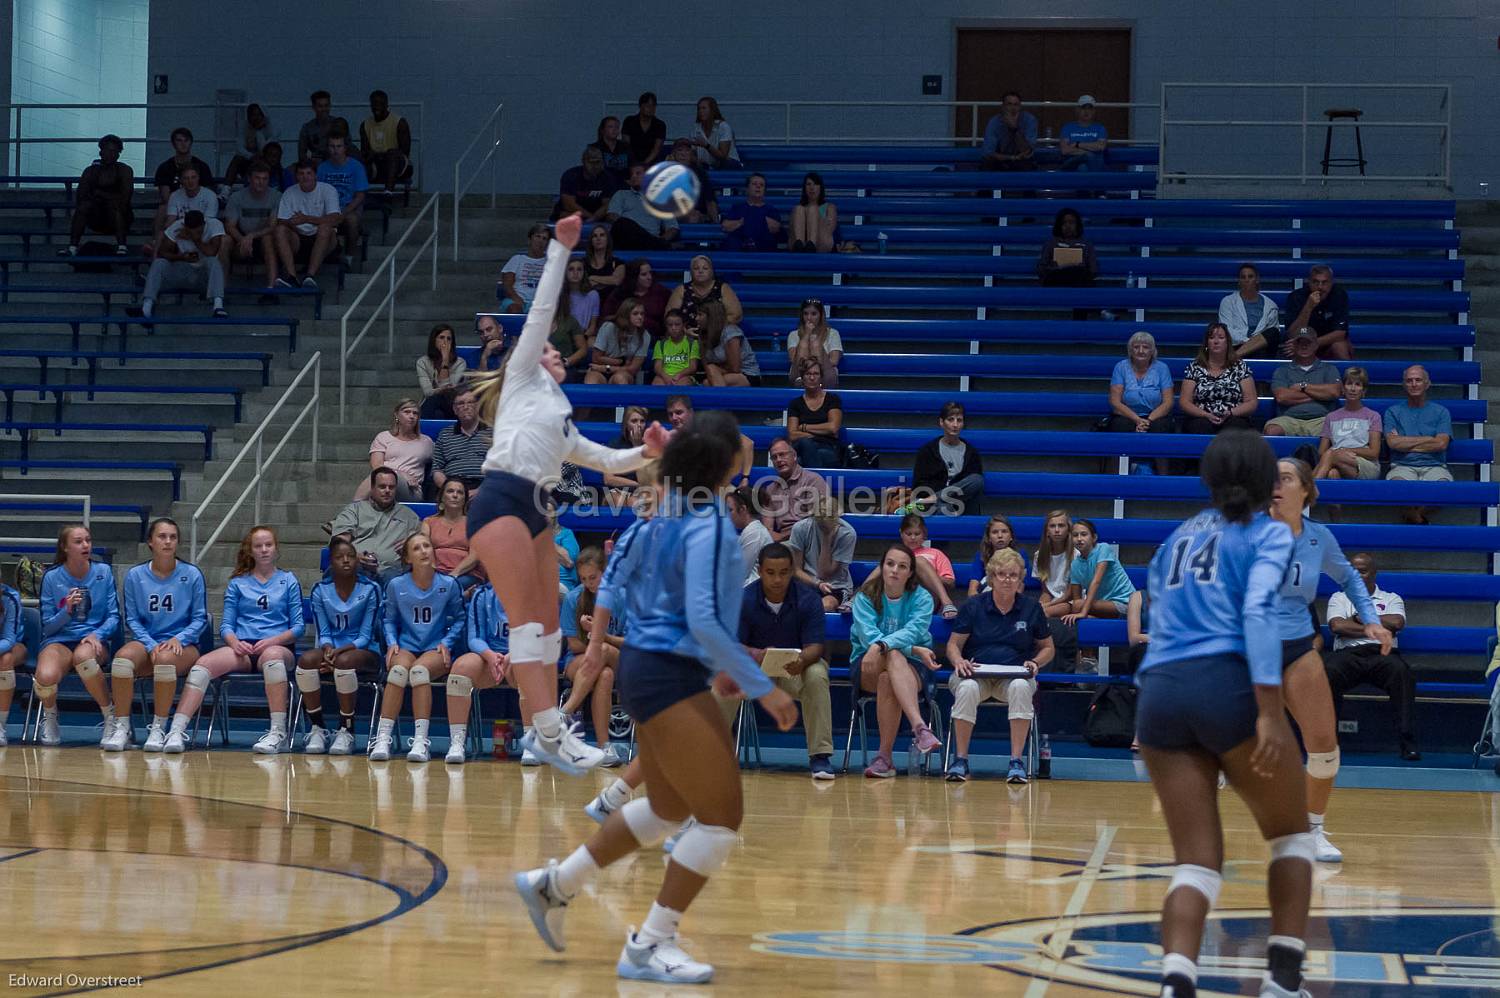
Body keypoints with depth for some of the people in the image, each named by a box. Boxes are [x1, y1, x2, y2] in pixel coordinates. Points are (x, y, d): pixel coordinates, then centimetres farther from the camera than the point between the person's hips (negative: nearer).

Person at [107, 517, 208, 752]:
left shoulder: (192, 575, 3)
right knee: (123, 657, -33)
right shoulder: (135, 576, 7)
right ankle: (121, 728, -24)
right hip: (146, 641, 2)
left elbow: (200, 618, 5)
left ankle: (159, 728, -25)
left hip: (183, 645, -2)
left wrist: (178, 639, -13)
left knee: (165, 659, -38)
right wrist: (151, 645, -11)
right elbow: (132, 620, 6)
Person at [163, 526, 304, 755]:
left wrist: (273, 640, -11)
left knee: (272, 655, -41)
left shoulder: (288, 581, 14)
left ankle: (278, 732, -44)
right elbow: (226, 625, 14)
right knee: (203, 664, -29)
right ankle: (177, 731, -38)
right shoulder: (237, 583, 19)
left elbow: (299, 626, 8)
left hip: (278, 647, -2)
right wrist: (235, 642, -9)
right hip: (242, 649, 2)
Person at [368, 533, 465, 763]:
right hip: (406, 647, 1)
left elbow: (459, 619, 11)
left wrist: (447, 643, -3)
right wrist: (392, 643, -2)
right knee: (399, 669, -34)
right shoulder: (396, 585, 6)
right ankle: (382, 739, -36)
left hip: (436, 650, -1)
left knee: (419, 669, -35)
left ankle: (421, 740, -39)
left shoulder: (448, 584, 4)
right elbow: (388, 619, 15)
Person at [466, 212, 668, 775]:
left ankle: (545, 730, 11)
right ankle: (549, 731, -20)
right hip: (500, 502, -8)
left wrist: (646, 453, 12)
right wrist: (560, 250, 3)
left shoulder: (563, 426, 31)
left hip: (534, 513, 8)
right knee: (527, 621, -13)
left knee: (548, 624, 7)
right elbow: (541, 313, 6)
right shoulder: (522, 377, 13)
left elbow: (606, 460, 30)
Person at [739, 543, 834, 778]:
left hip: (795, 670, 0)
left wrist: (802, 660, -41)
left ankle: (820, 755, -27)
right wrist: (756, 654, -35)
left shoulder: (808, 598, -12)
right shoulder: (744, 598, -11)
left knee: (817, 675, -34)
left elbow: (815, 646, -15)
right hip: (755, 667, 0)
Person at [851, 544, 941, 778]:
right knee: (894, 655, -36)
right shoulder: (865, 597, 1)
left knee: (887, 680, -37)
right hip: (868, 666, 0)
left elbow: (913, 630, -20)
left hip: (911, 668, 0)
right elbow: (867, 633, -17)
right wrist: (914, 650, -29)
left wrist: (880, 646, -40)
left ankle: (884, 756, -42)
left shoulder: (921, 598, 0)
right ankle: (920, 727, -54)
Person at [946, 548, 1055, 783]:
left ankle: (1016, 761, -33)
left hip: (1014, 676, 0)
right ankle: (960, 760, -27)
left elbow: (1047, 647, 17)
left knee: (1021, 687, -37)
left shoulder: (1032, 609, 9)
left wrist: (1036, 663, -4)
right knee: (967, 688, -37)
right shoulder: (973, 607, 6)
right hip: (975, 674, 0)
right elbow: (954, 644, 8)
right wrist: (958, 661, -14)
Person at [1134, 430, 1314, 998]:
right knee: (1291, 835, 17)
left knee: (1197, 861, 3)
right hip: (1228, 686, -5)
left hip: (1158, 694, 5)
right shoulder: (1267, 534, 7)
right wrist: (1270, 712, -18)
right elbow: (1258, 612, -10)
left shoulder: (1178, 538, 24)